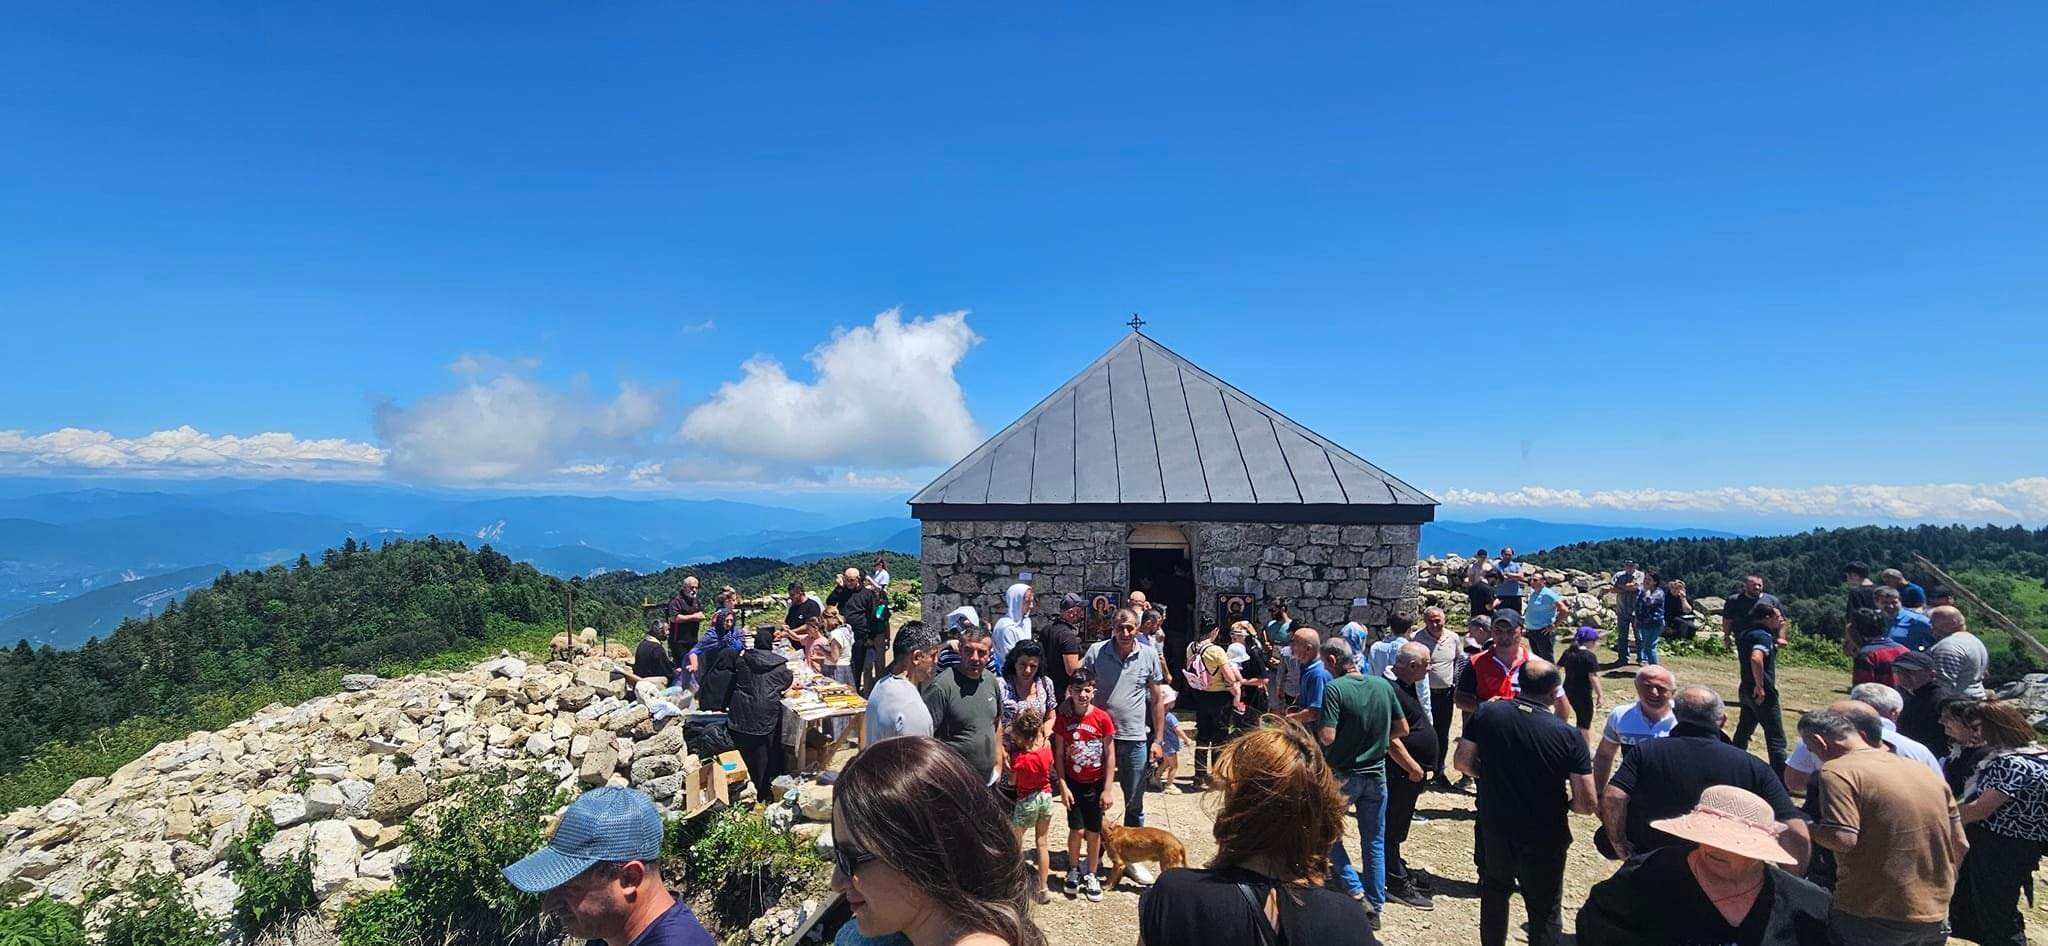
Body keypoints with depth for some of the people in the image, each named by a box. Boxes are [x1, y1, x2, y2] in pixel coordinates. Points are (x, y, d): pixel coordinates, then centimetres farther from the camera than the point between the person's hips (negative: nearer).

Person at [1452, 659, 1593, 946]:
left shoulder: (1486, 713, -12)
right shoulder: (1569, 735, -18)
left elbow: (1462, 762, -4)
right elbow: (1587, 804, -15)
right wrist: (1563, 804, 6)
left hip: (1493, 829, 2)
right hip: (1544, 839, -2)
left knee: (1494, 892, 25)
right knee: (1544, 911, 16)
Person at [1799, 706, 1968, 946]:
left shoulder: (1838, 771, -14)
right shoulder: (1924, 771, 10)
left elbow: (1842, 839, -25)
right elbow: (1960, 846, 16)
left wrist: (1809, 829, -5)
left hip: (1870, 918, -7)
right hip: (1934, 917, 8)